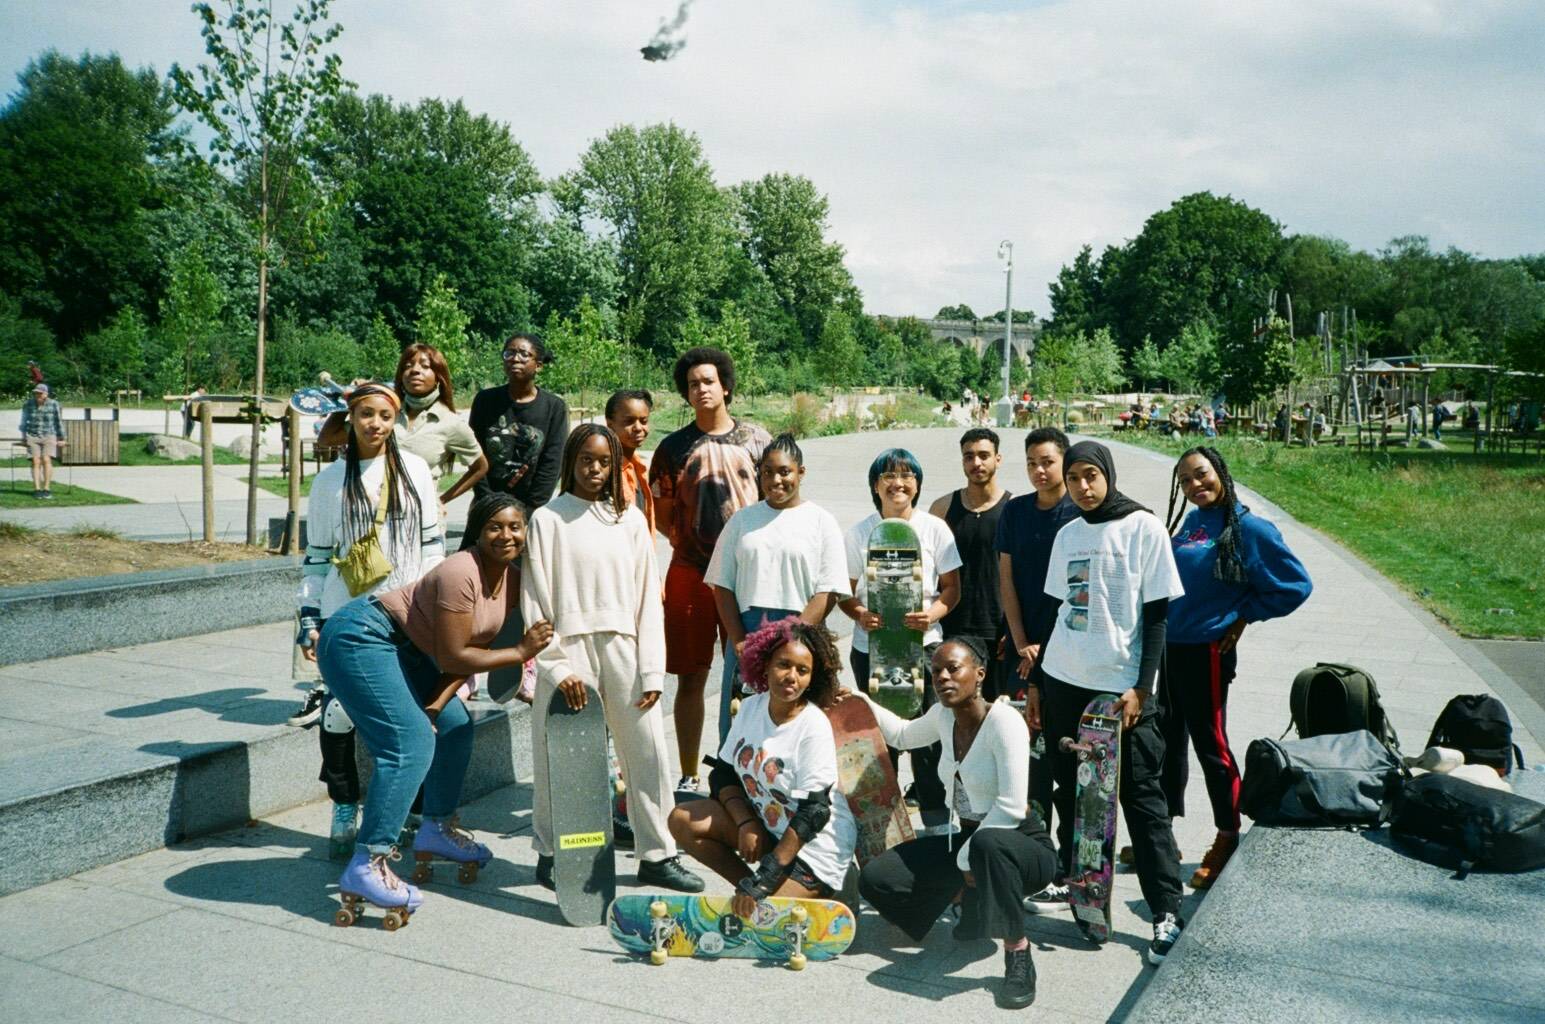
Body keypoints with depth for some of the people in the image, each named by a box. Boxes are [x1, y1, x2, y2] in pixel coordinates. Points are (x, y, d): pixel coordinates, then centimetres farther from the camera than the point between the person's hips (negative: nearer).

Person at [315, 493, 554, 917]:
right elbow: (454, 657, -23)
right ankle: (366, 864, -18)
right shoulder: (461, 573, -25)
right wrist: (521, 652, -18)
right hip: (359, 637, -10)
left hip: (403, 647, 10)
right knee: (411, 743, -20)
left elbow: (472, 648, 4)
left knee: (456, 726, 15)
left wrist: (434, 707, -6)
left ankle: (437, 829, 31)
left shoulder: (512, 581, 2)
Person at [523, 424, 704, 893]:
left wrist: (652, 670, 2)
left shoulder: (630, 519, 10)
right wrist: (556, 667, -10)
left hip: (623, 647, 3)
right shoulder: (548, 519, 2)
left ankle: (656, 854, 17)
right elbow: (536, 600, -2)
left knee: (648, 751, 4)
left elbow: (647, 596, 8)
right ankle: (550, 854, 21)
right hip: (570, 648, -3)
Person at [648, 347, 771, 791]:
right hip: (690, 574, 0)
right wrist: (691, 544, -3)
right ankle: (689, 776, 14)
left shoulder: (756, 439, 5)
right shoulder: (674, 447, 4)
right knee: (690, 677, 4)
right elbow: (663, 516, 9)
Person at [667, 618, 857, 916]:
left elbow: (813, 813, -23)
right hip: (766, 825, 7)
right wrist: (746, 823, -15)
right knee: (683, 821, -9)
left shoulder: (815, 728, -21)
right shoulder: (750, 708, -2)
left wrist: (762, 881, -26)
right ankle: (750, 888, 2)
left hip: (814, 844, -7)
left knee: (751, 915, -20)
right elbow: (723, 773, 4)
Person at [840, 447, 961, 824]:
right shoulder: (859, 533, 4)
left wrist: (933, 613, -17)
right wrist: (860, 614, -15)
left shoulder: (934, 528, 2)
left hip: (924, 644, -1)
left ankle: (937, 818, 8)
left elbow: (952, 588, 3)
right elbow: (845, 591, 7)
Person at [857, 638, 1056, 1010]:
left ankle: (1018, 957, -25)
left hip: (1021, 844, -7)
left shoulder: (1004, 720, -20)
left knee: (987, 844, -43)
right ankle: (970, 897, 15)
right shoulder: (942, 715, 1)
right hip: (965, 839, 7)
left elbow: (1011, 806, -27)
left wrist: (968, 858, -21)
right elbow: (903, 735, 25)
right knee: (875, 879, -7)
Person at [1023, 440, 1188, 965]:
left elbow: (1157, 613, -6)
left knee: (1142, 798, -3)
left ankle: (1167, 912, 3)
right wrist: (1036, 683, 13)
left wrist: (1141, 688, -12)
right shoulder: (1067, 534, 10)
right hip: (1063, 683, 5)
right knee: (1071, 789, 11)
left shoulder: (1144, 528, -5)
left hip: (1122, 687, -5)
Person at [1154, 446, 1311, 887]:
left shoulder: (1248, 527, -12)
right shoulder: (1190, 523, 7)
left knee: (1210, 743, 3)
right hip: (1171, 648, 7)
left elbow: (1296, 584, -11)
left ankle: (1228, 838, 19)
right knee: (1167, 739, 14)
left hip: (1207, 652, -7)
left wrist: (1244, 616, -7)